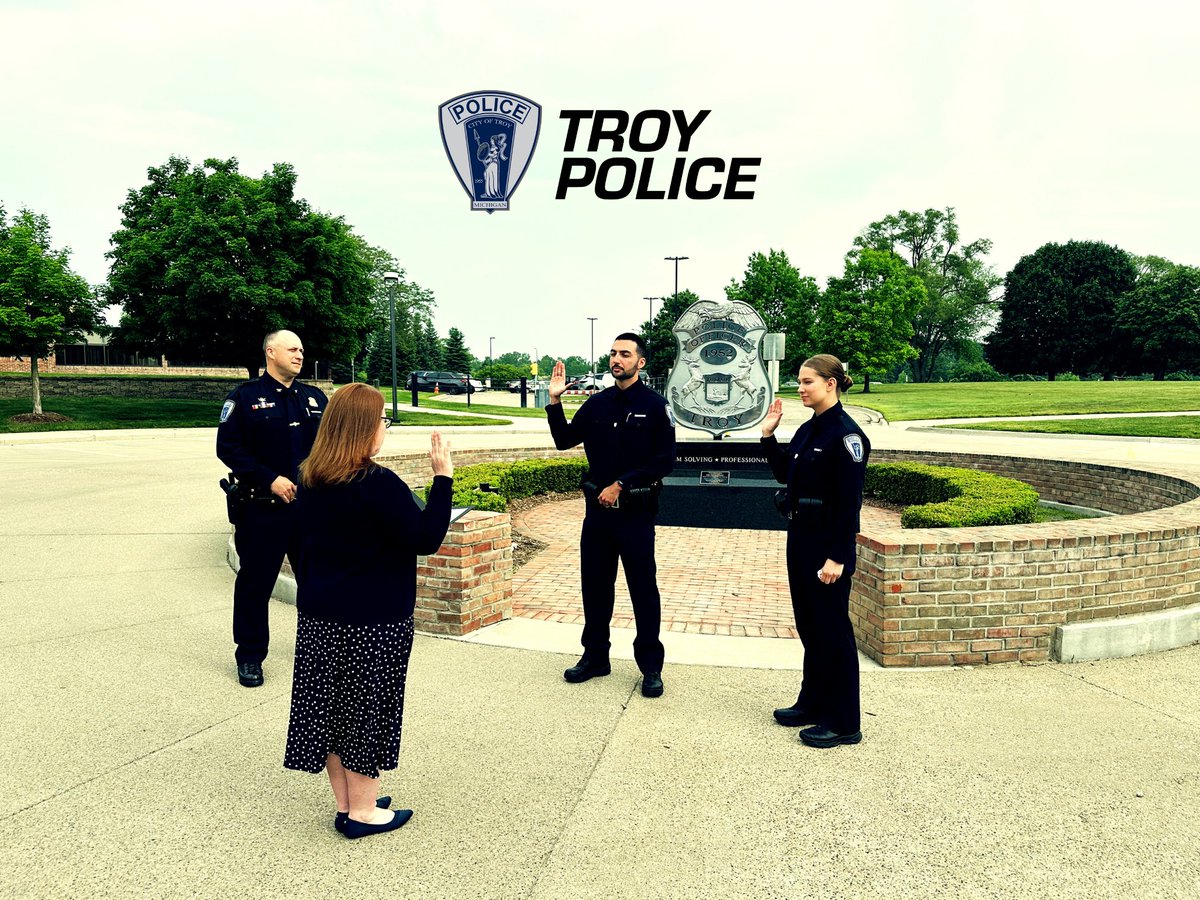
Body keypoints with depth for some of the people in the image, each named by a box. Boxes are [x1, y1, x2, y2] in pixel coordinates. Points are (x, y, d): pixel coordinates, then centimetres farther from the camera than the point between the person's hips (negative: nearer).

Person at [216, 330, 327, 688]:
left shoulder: (315, 397, 11)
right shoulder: (245, 397, -3)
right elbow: (228, 448, -9)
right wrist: (270, 479, -16)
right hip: (262, 508, -4)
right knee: (256, 582, 5)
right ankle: (249, 656, 19)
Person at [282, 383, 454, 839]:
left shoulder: (310, 480, 4)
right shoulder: (378, 484, -21)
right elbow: (426, 539, -20)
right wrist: (442, 478, -16)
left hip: (319, 615, 8)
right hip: (373, 622, -7)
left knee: (331, 705, 14)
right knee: (365, 710, 5)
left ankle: (345, 803, 28)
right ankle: (362, 811, 18)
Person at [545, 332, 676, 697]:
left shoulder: (655, 406, -6)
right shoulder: (596, 404, 8)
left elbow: (665, 461, -11)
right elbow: (565, 440, 13)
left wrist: (621, 484, -15)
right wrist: (555, 401, 1)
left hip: (636, 512, -5)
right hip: (597, 508, 5)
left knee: (643, 589, 3)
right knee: (595, 585, 12)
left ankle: (651, 666, 14)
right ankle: (595, 656, 27)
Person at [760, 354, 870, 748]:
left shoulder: (846, 434, -16)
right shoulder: (807, 430, 10)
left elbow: (849, 502, -19)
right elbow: (784, 474, 19)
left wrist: (837, 557, -21)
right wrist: (768, 435, 9)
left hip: (829, 544, -9)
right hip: (800, 538, 9)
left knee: (832, 630, 0)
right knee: (809, 626, 17)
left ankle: (843, 723, 12)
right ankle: (813, 703, 32)